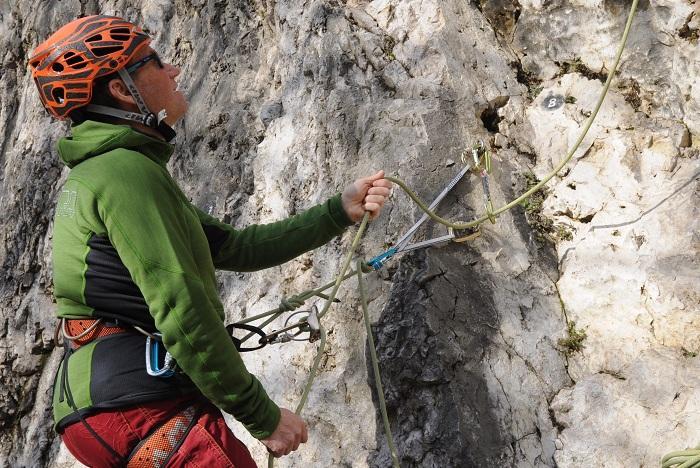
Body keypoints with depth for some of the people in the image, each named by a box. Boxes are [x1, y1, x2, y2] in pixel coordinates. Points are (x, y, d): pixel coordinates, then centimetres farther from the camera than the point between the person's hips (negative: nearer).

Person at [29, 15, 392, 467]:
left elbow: (233, 246, 17)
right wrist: (262, 415, -14)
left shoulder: (97, 171, 20)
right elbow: (180, 312, -21)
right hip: (138, 407, -10)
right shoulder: (126, 170, -12)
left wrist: (340, 211, 13)